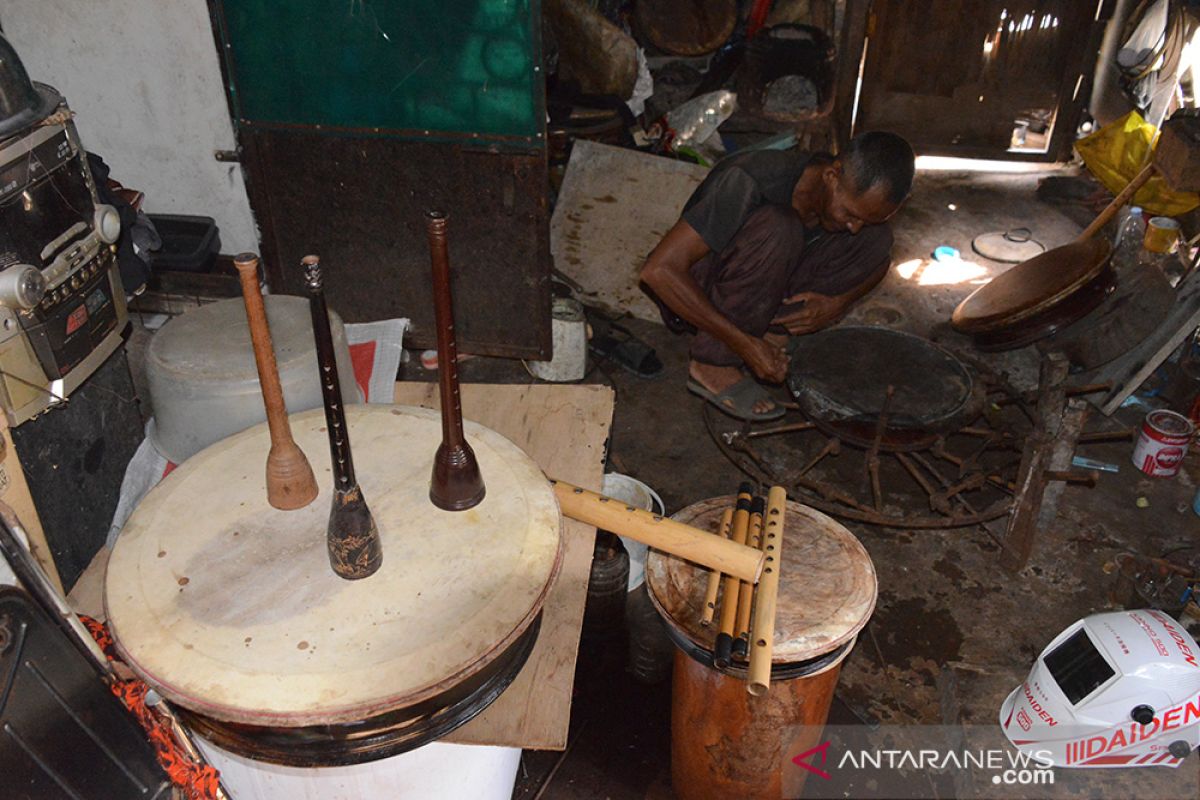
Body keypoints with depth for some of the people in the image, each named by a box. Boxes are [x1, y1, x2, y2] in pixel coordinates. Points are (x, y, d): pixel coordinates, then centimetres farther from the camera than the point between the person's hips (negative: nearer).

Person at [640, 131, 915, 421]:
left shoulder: (856, 196, -12)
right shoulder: (750, 182, -31)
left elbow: (879, 257, 9)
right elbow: (657, 269, -35)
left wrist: (839, 301, -14)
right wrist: (744, 343, -35)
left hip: (764, 293, 6)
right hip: (695, 296, -6)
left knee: (876, 237, -12)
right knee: (778, 228, -36)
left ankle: (772, 333, -9)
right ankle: (713, 366, -23)